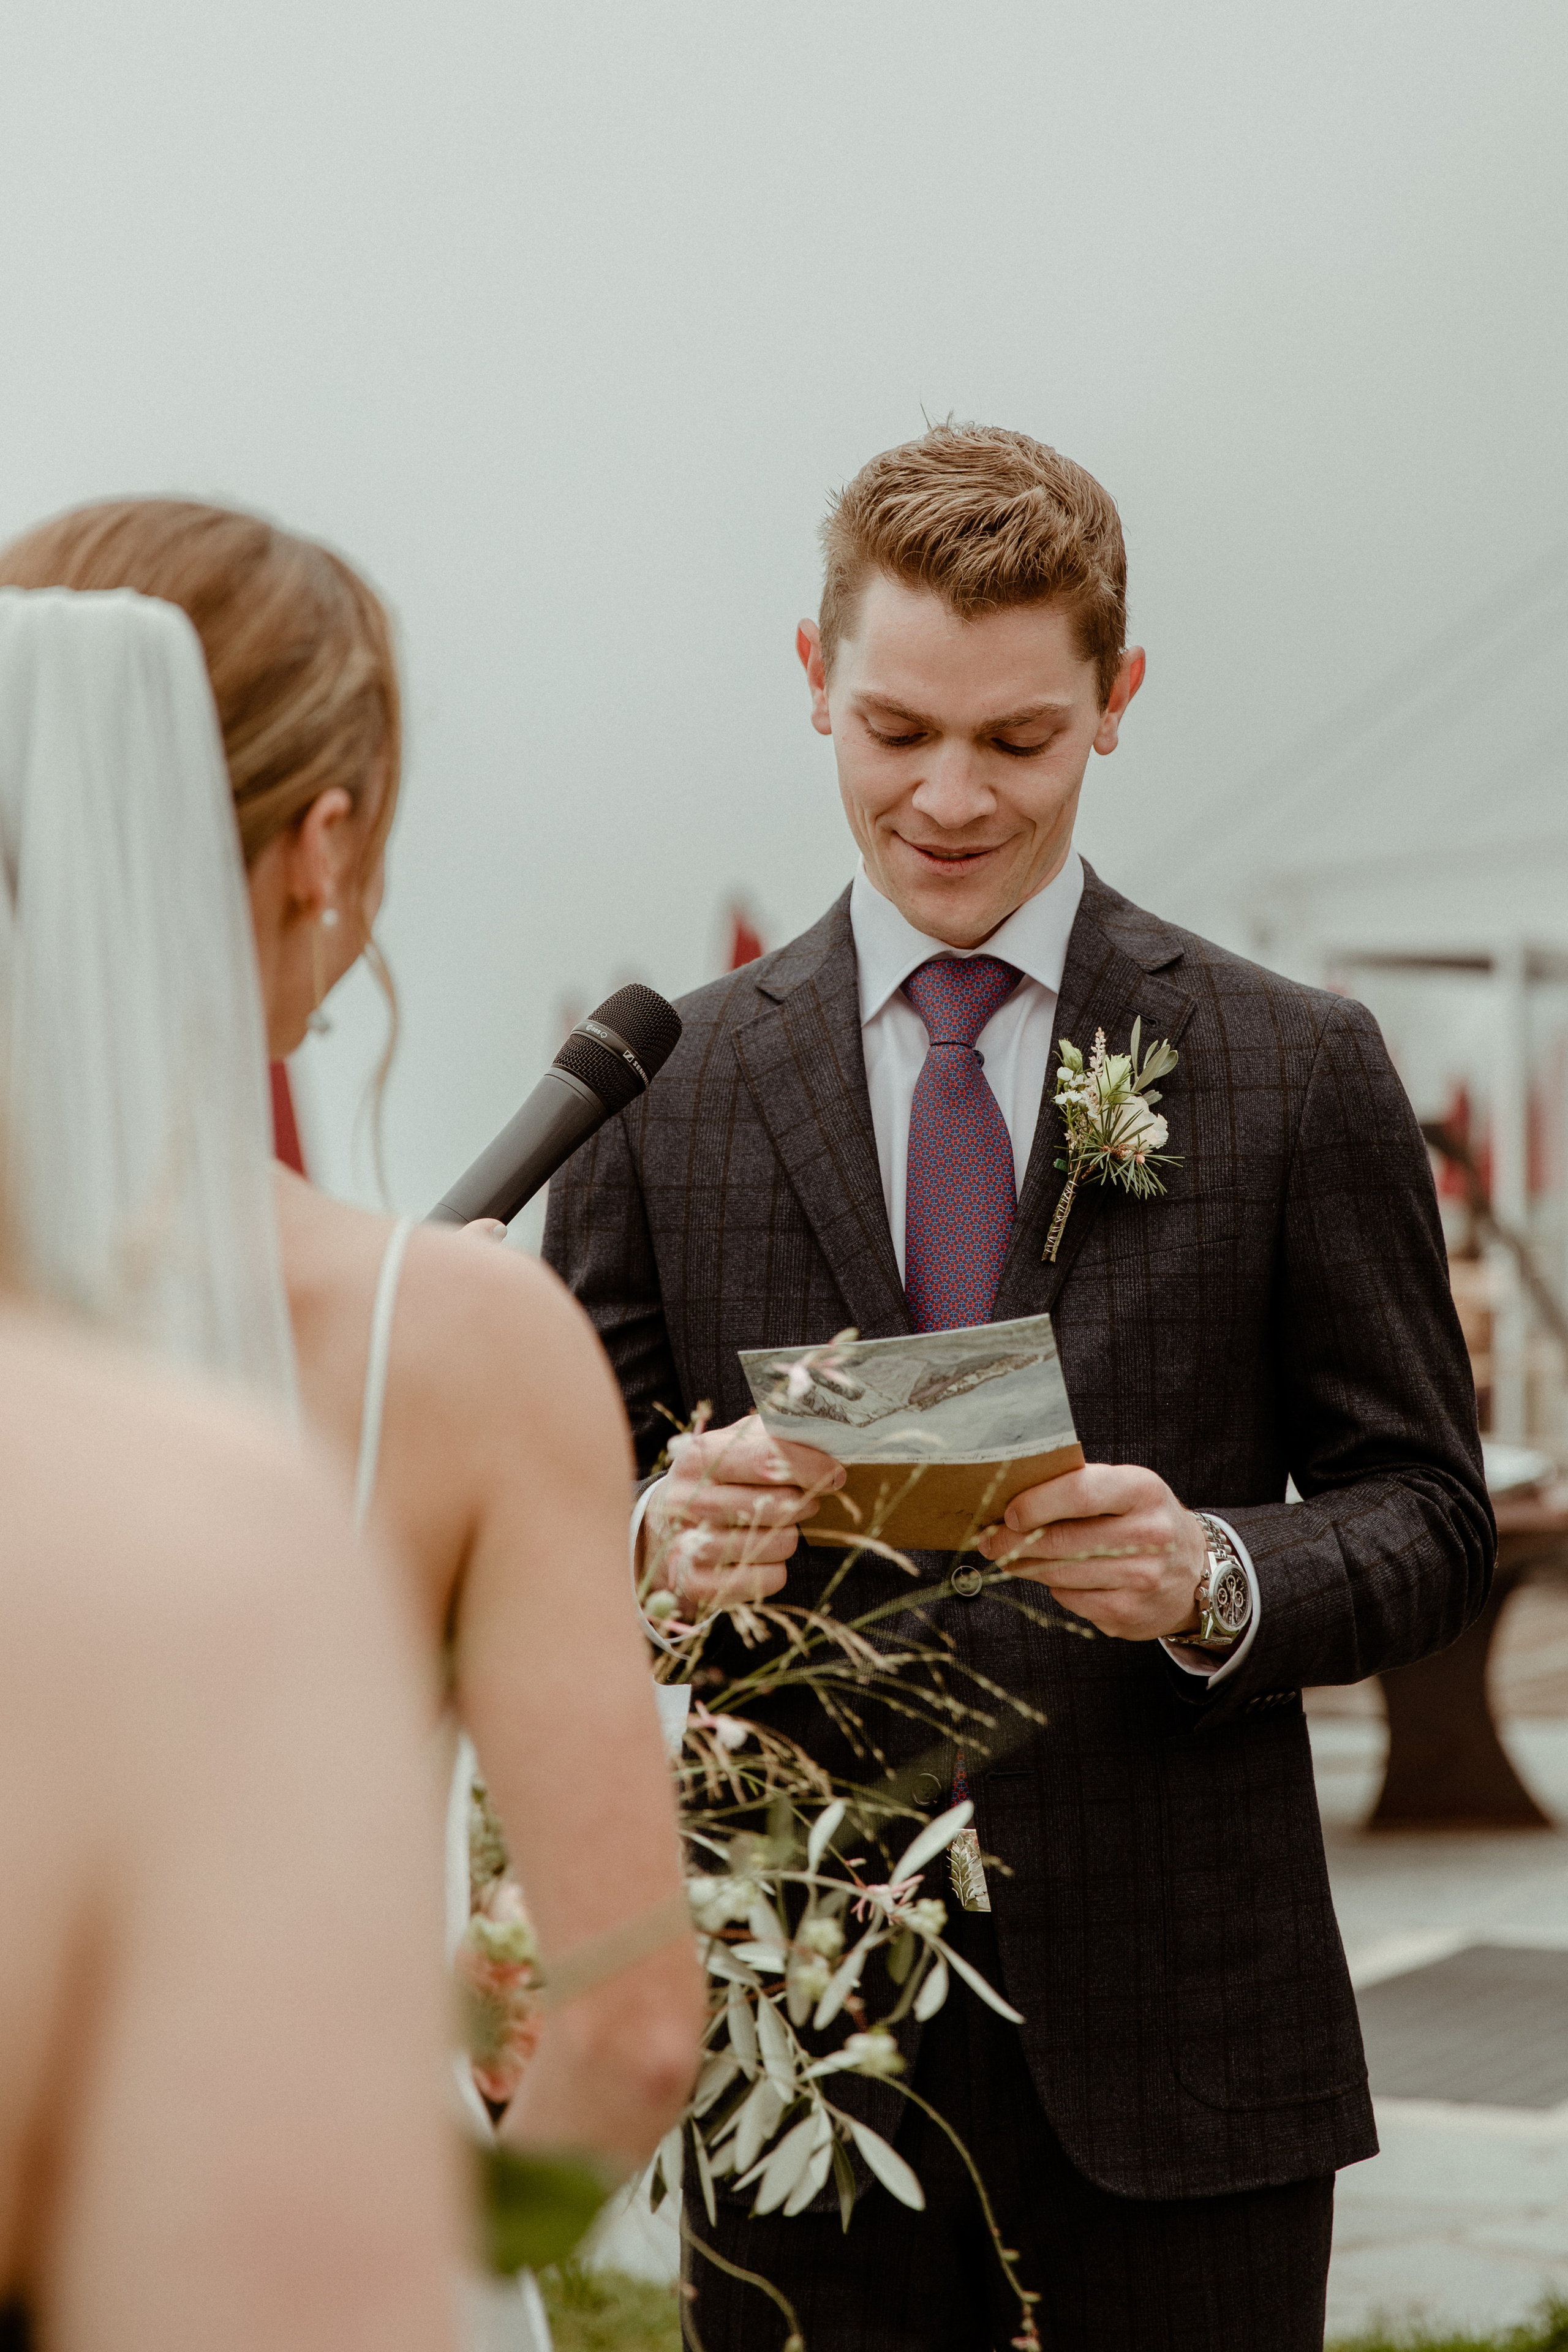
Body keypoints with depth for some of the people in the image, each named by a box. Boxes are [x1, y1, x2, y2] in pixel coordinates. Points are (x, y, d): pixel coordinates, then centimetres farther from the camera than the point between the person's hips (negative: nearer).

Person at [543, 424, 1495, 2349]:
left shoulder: (1298, 1072, 3)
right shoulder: (666, 1087, 5)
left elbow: (1429, 1515, 3)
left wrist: (1218, 1578, -17)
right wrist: (657, 1535, -17)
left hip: (1176, 2043, 0)